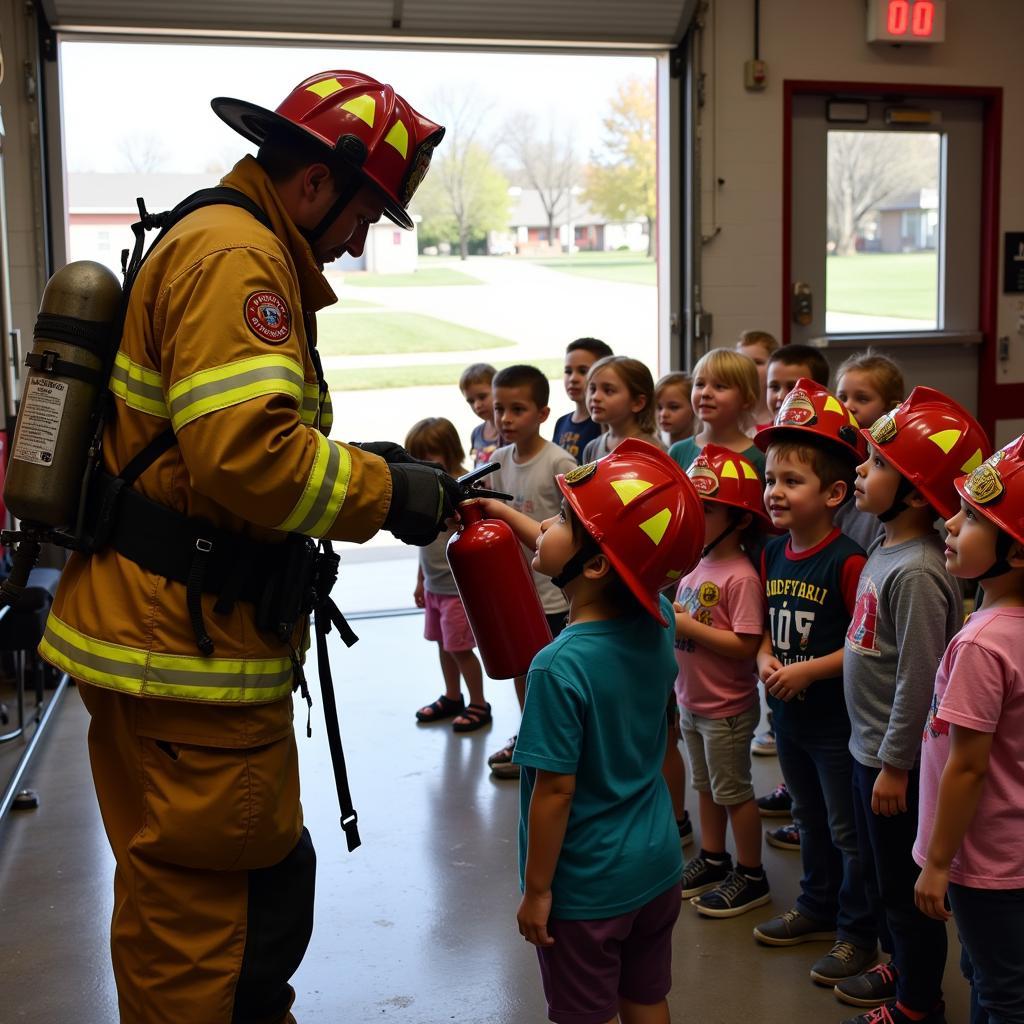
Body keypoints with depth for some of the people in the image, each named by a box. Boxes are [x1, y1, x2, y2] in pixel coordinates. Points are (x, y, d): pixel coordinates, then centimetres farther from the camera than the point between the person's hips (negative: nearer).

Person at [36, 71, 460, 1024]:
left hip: (162, 632, 11)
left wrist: (360, 464, 8)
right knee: (199, 911, 2)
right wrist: (385, 492, -16)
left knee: (268, 882, 21)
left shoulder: (210, 243, 19)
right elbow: (245, 454, -28)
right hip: (186, 652, -11)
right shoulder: (236, 258, -16)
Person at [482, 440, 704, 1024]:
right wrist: (503, 512, 20)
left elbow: (556, 790, -22)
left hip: (587, 888, -6)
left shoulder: (561, 666, -28)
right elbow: (572, 560, 10)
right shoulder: (657, 622, -8)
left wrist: (536, 890, -10)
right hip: (658, 866, 6)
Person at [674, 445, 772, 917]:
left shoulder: (741, 576, -23)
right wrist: (669, 616, -7)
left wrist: (689, 626, -25)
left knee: (734, 791, 6)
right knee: (706, 786, 21)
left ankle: (751, 876, 21)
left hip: (727, 709, -8)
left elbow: (746, 645, -28)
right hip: (691, 701, 8)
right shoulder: (697, 564, 4)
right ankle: (712, 860, 37)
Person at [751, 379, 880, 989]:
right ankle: (818, 908, 40)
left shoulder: (847, 560, -20)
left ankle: (859, 933, 21)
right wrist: (766, 659, -5)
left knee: (849, 831, 6)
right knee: (811, 821, 23)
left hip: (837, 719, -7)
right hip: (789, 715, 7)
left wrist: (807, 670, -23)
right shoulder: (771, 554, 3)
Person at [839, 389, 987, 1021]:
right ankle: (902, 968, 43)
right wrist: (877, 755, 19)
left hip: (897, 760, -9)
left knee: (905, 886, 8)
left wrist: (895, 766, -18)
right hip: (870, 747, 9)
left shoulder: (917, 572, -26)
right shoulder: (886, 549, 4)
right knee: (879, 876, 24)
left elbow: (918, 679, -25)